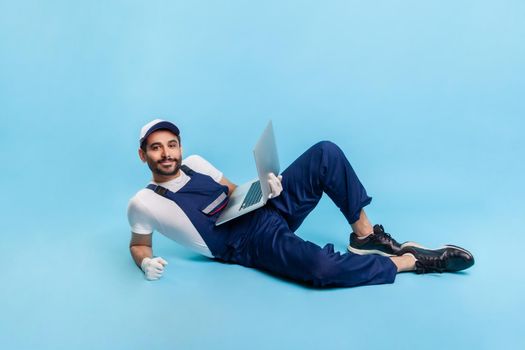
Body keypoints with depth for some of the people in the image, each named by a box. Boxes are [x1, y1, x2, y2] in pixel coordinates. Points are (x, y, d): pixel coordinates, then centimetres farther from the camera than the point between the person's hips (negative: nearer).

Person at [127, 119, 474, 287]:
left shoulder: (194, 162, 9)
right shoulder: (143, 203, -5)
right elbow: (139, 244, 9)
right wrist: (147, 263, -15)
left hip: (267, 205, 6)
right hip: (251, 243, -6)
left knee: (326, 152, -11)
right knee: (323, 267, -35)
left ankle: (365, 235, -3)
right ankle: (413, 260, -13)